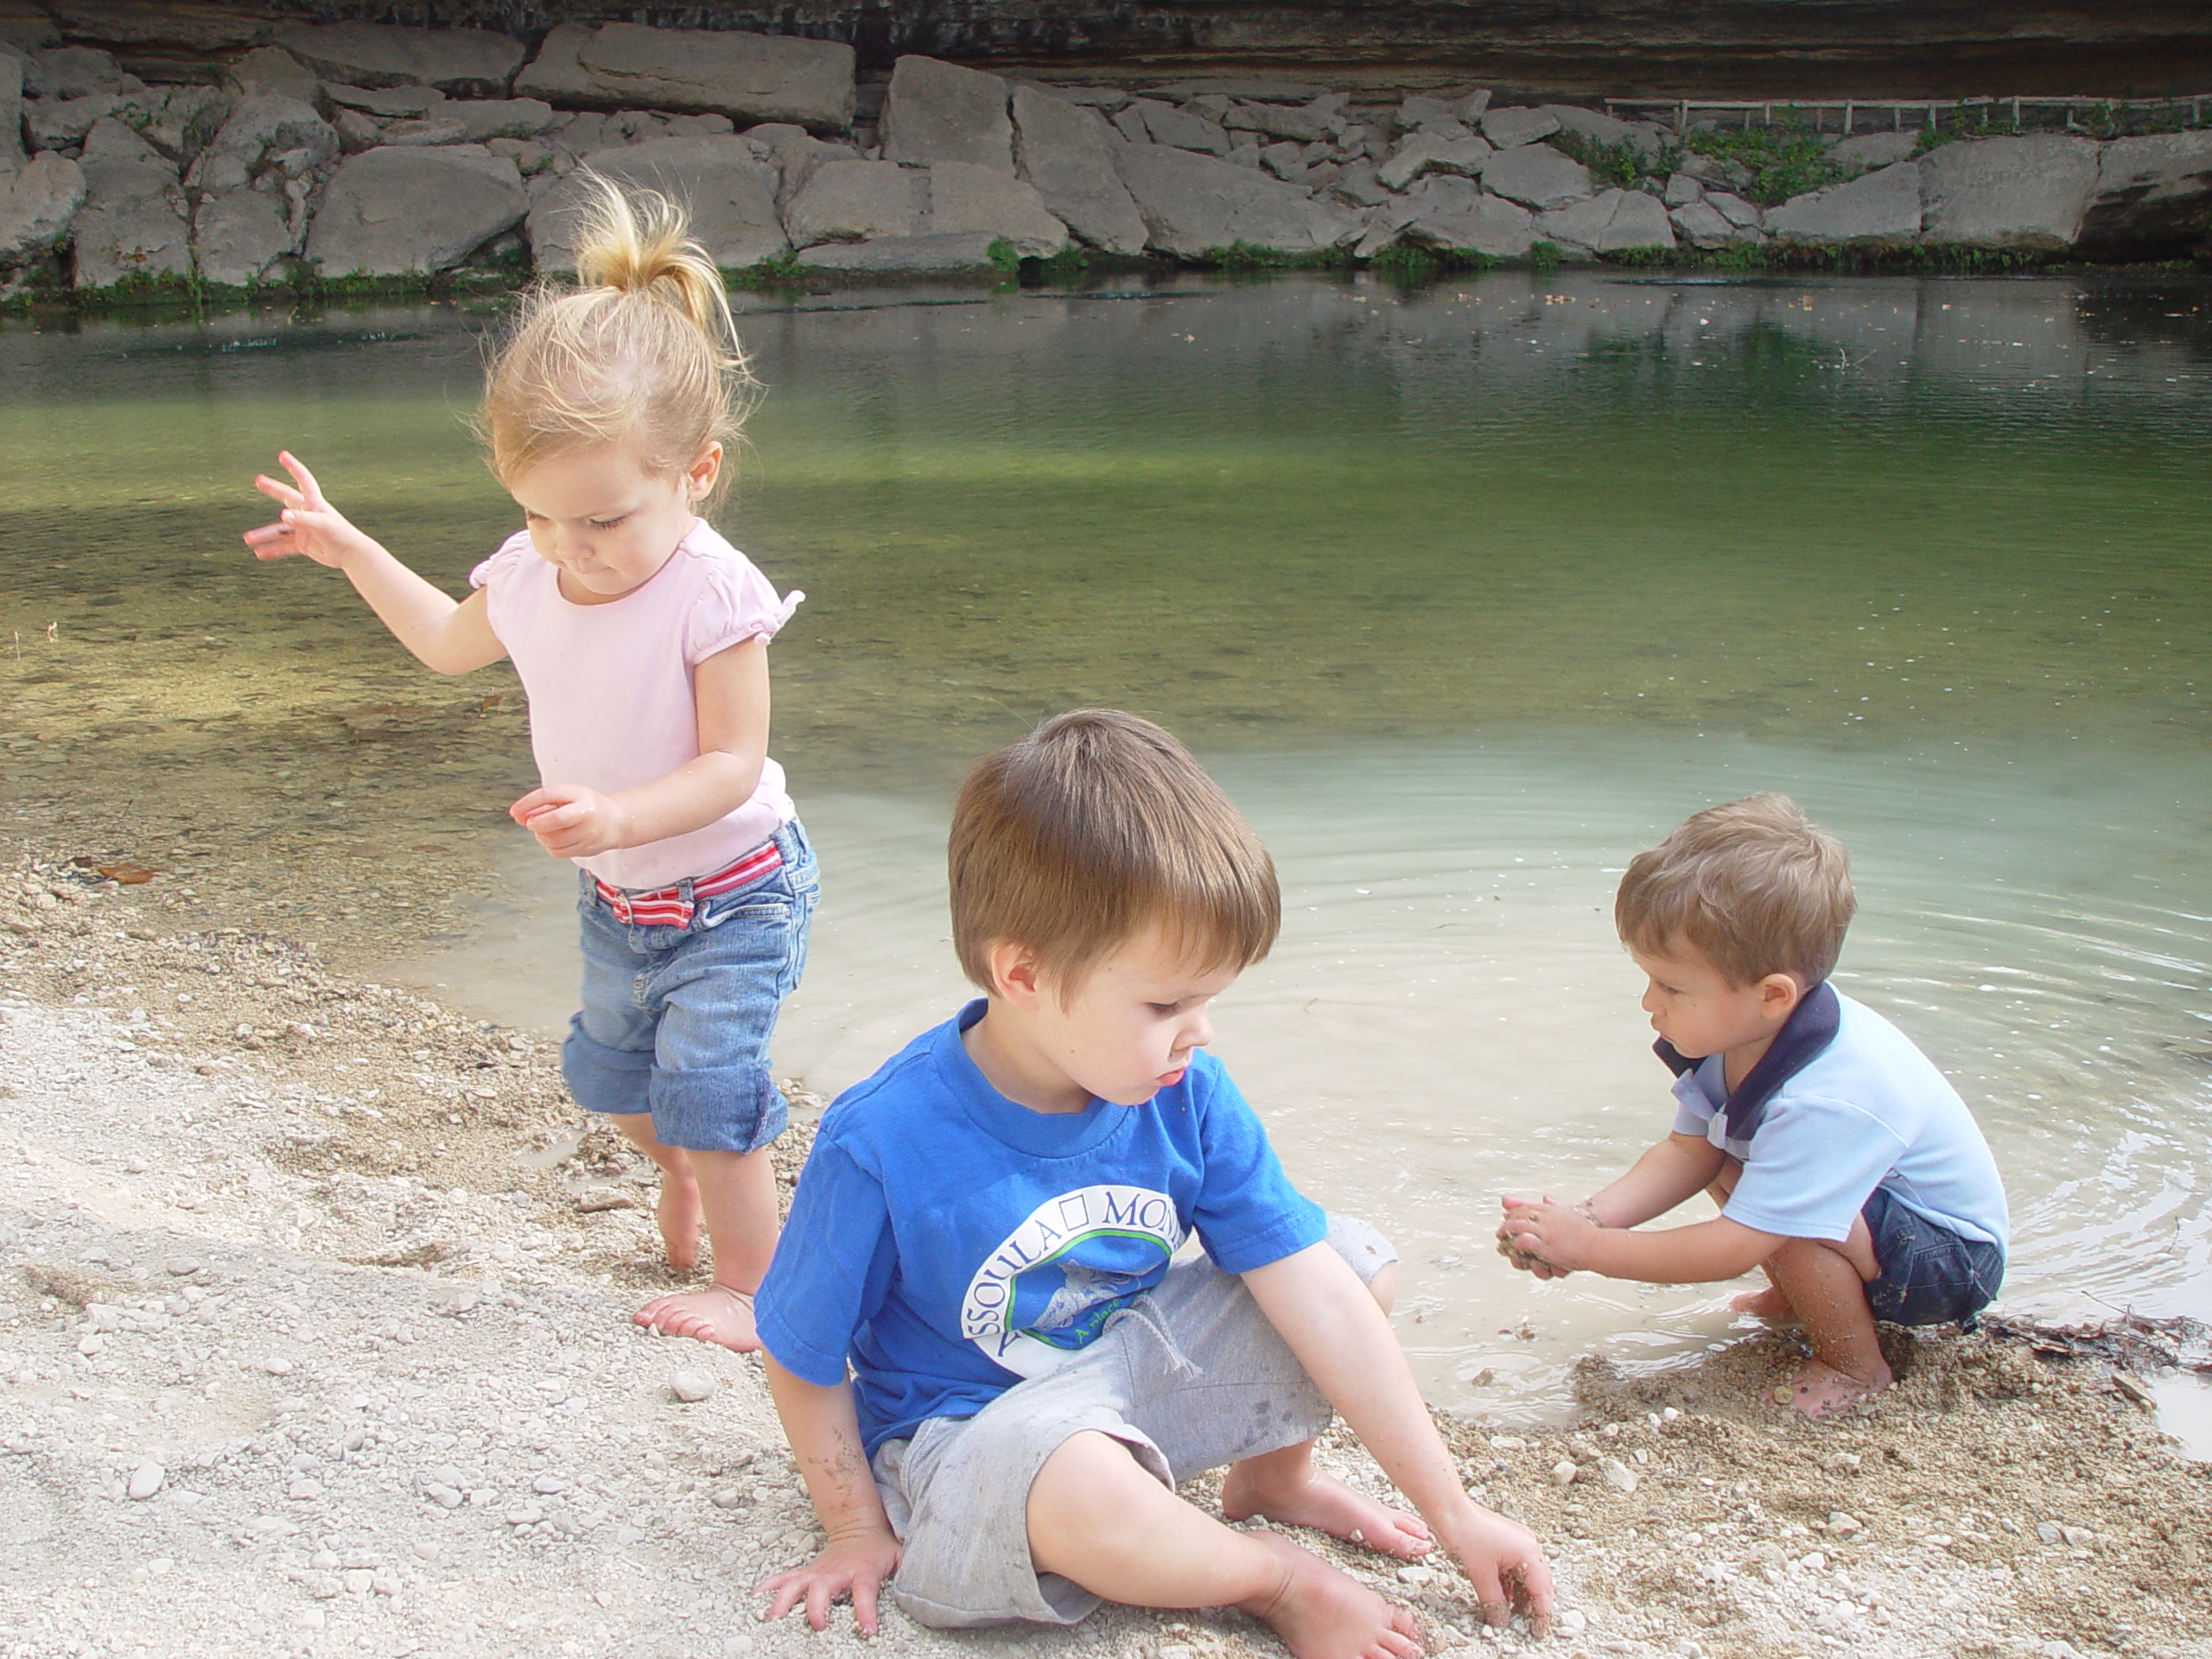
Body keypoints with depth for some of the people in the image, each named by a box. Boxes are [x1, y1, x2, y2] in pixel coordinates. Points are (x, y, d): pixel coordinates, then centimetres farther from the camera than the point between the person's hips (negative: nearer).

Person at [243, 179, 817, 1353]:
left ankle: (749, 1276, 8)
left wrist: (618, 816, -43)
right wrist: (349, 550, 9)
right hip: (616, 899, 7)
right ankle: (681, 1172, 50)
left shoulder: (712, 593, -29)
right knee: (608, 1070, 20)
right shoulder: (529, 574, -10)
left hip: (731, 893, -7)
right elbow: (452, 643, 14)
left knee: (705, 1080, -12)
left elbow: (731, 763, -28)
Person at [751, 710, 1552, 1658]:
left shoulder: (1187, 1096, -13)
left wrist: (1454, 1515, -10)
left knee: (1361, 1260, -6)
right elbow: (802, 1361, -12)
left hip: (1138, 1364, 6)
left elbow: (1320, 1302, -12)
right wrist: (860, 1532, -3)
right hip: (963, 1430, -5)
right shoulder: (881, 1145, -28)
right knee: (1080, 1488, -41)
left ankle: (1271, 1478, 21)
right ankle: (1282, 1580, -9)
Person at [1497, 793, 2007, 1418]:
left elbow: (1734, 1249, -35)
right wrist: (1590, 1216, -20)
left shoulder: (1826, 1102, -38)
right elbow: (1689, 1151, -5)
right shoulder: (1743, 1034, -13)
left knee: (1778, 1212, -31)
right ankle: (1804, 1297, 16)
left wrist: (1588, 1248, -29)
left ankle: (1855, 1368, -7)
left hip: (1953, 1263, -9)